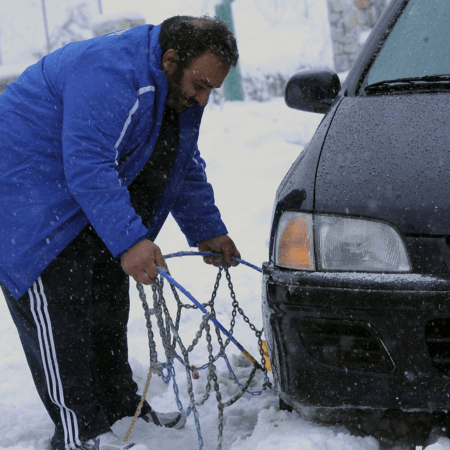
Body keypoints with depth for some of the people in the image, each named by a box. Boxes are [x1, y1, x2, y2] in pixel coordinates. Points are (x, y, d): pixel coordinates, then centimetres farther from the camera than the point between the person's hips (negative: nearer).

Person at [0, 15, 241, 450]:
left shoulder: (178, 93, 4)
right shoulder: (110, 73, -29)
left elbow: (186, 170, 19)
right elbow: (88, 167, -37)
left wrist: (207, 231, 17)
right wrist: (129, 240, -42)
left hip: (90, 203, 10)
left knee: (107, 298, 12)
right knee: (60, 311, -13)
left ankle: (119, 407, 23)